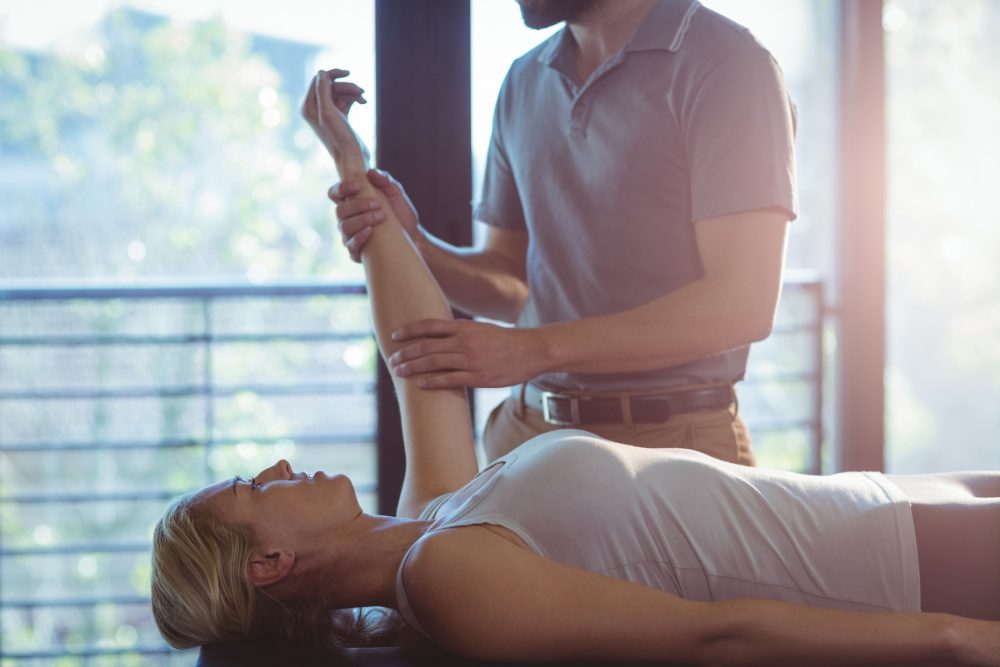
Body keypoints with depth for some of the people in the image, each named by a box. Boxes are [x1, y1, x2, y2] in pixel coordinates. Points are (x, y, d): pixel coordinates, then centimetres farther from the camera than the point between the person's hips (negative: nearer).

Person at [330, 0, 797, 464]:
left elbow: (742, 304, -19)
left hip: (671, 441, -5)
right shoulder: (524, 82, 11)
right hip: (527, 430, 6)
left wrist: (538, 348, -24)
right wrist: (411, 246, -7)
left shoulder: (726, 64, -10)